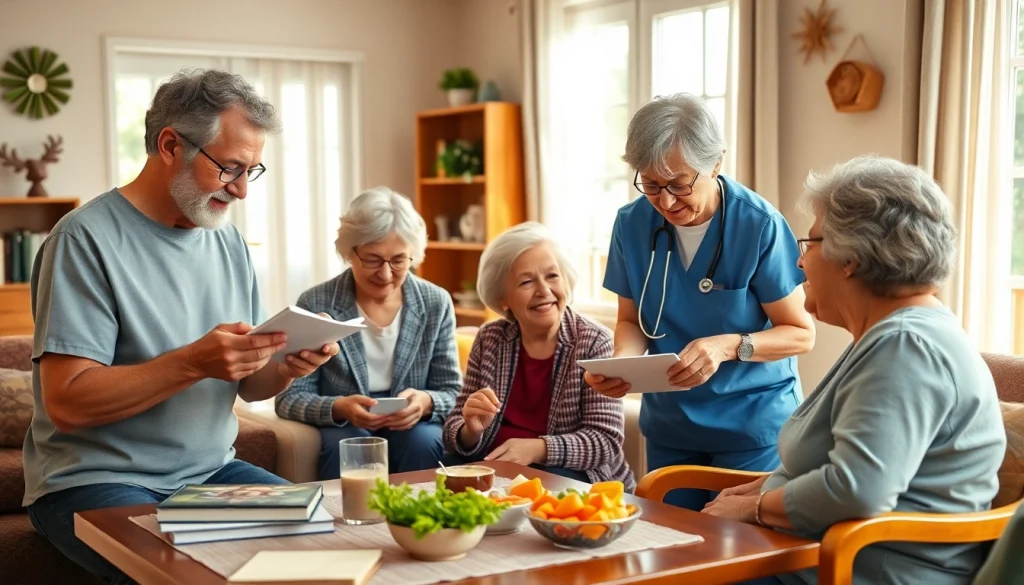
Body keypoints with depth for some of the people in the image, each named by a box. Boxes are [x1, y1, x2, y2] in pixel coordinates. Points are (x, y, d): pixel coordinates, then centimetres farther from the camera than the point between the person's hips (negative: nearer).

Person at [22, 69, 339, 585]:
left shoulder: (229, 242, 10)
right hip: (95, 481, -6)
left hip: (211, 470, 7)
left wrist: (286, 368, -11)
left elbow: (247, 385, 12)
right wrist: (194, 362, -28)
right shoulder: (87, 238, -12)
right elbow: (66, 402, -19)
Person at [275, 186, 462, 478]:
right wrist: (338, 408, -26)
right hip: (342, 428, -2)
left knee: (422, 440, -29)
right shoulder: (315, 305, -6)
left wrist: (426, 402, -21)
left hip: (413, 425, 2)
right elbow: (289, 397, -6)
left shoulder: (437, 304, 0)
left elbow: (453, 393, 3)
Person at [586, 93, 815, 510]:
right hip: (669, 424, 4)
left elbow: (801, 333, -10)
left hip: (754, 424, -4)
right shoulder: (632, 224, -6)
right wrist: (622, 362, -16)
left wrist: (728, 346, -27)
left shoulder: (760, 226, -18)